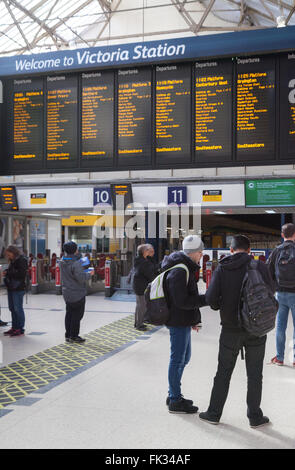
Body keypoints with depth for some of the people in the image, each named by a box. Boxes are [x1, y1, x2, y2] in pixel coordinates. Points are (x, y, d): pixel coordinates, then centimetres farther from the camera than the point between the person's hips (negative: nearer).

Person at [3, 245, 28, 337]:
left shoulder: (22, 260, -11)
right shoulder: (12, 261, 15)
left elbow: (21, 273, -19)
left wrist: (8, 273, -15)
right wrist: (7, 273, 1)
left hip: (18, 288, -9)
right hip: (11, 287, 9)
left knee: (18, 308, -4)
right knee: (12, 308, 12)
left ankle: (20, 329, 2)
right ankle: (14, 327, 21)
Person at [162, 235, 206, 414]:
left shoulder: (184, 268, 13)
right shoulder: (180, 271, -20)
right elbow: (182, 301, -24)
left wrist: (192, 320, 20)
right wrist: (207, 298, -19)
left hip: (183, 321, 11)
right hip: (178, 322, -11)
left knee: (184, 357, 19)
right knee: (178, 360, -1)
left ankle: (174, 395, 32)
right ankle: (175, 401, 10)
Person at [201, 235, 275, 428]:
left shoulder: (221, 269, -4)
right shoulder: (259, 265, -7)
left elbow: (211, 298, -11)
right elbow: (271, 291, -3)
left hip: (231, 329, 1)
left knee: (223, 372, 13)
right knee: (255, 374, 10)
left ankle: (214, 413, 21)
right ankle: (255, 416, 19)